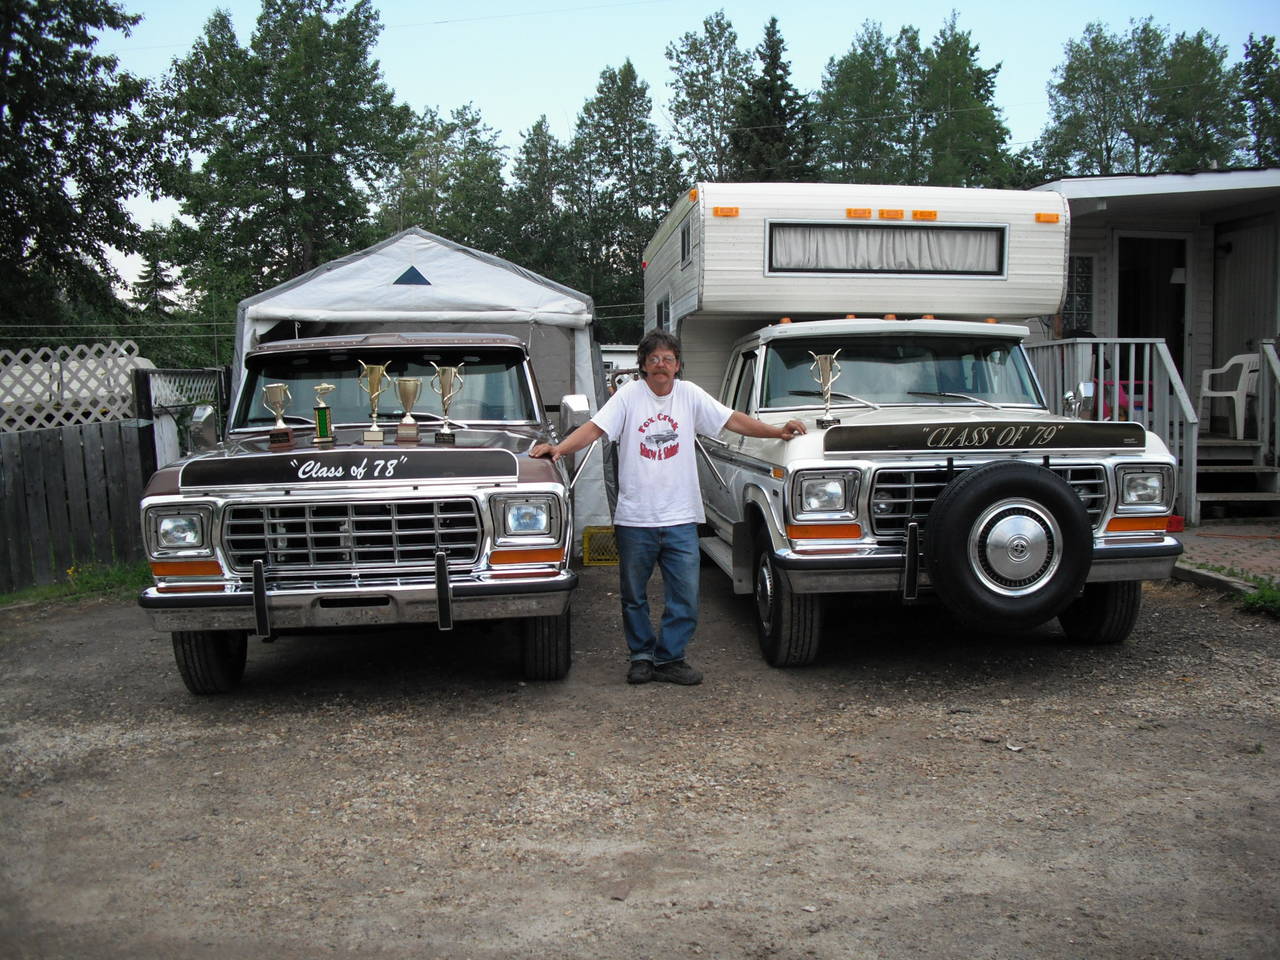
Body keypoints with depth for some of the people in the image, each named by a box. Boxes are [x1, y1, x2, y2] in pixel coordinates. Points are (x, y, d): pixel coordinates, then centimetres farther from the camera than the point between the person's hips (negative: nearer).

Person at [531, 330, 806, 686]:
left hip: (680, 518, 2)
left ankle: (669, 658, 17)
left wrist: (777, 432, 1)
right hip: (634, 518, -1)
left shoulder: (690, 394, 6)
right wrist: (559, 448, -24)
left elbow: (733, 419, 8)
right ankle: (642, 656, 28)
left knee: (685, 596, 3)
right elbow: (595, 428, -10)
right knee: (634, 596, 11)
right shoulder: (629, 395, -1)